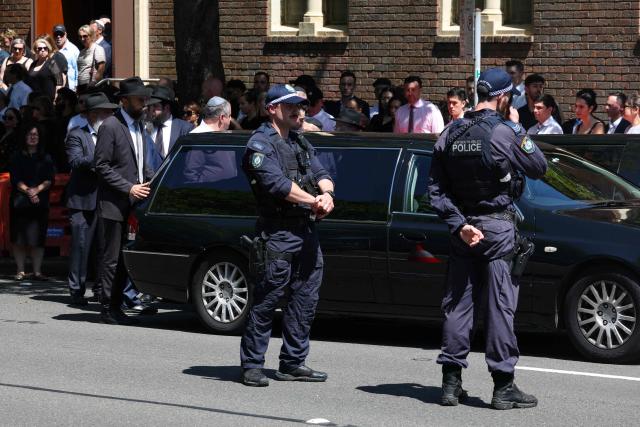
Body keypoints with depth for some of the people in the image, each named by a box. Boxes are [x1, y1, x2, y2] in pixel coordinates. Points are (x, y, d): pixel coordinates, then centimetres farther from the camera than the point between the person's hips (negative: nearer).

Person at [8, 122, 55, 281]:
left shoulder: (45, 159, 11)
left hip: (40, 202, 0)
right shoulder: (17, 158, 9)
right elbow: (15, 179, -1)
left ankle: (37, 271, -3)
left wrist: (37, 189, -15)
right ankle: (20, 271, 2)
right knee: (19, 238, -3)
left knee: (37, 238, -5)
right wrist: (27, 191, -16)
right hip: (20, 202, 0)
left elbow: (49, 180, 2)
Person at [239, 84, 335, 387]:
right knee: (266, 301, -6)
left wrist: (327, 194, -10)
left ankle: (293, 364, 17)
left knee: (305, 300, 9)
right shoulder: (260, 144, -5)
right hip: (277, 233, -8)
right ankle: (251, 365, 0)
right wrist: (313, 200, -18)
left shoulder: (300, 143, 21)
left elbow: (321, 174, 13)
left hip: (307, 231, 8)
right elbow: (277, 183, -17)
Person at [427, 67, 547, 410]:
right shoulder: (505, 132, -12)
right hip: (497, 227, -5)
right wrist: (519, 129, 7)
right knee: (501, 305, -1)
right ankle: (503, 387, 0)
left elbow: (436, 188, 3)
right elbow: (538, 168, -1)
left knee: (457, 303, 10)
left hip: (463, 229, 5)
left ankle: (451, 382, 10)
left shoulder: (450, 134, 5)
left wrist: (458, 224, 0)